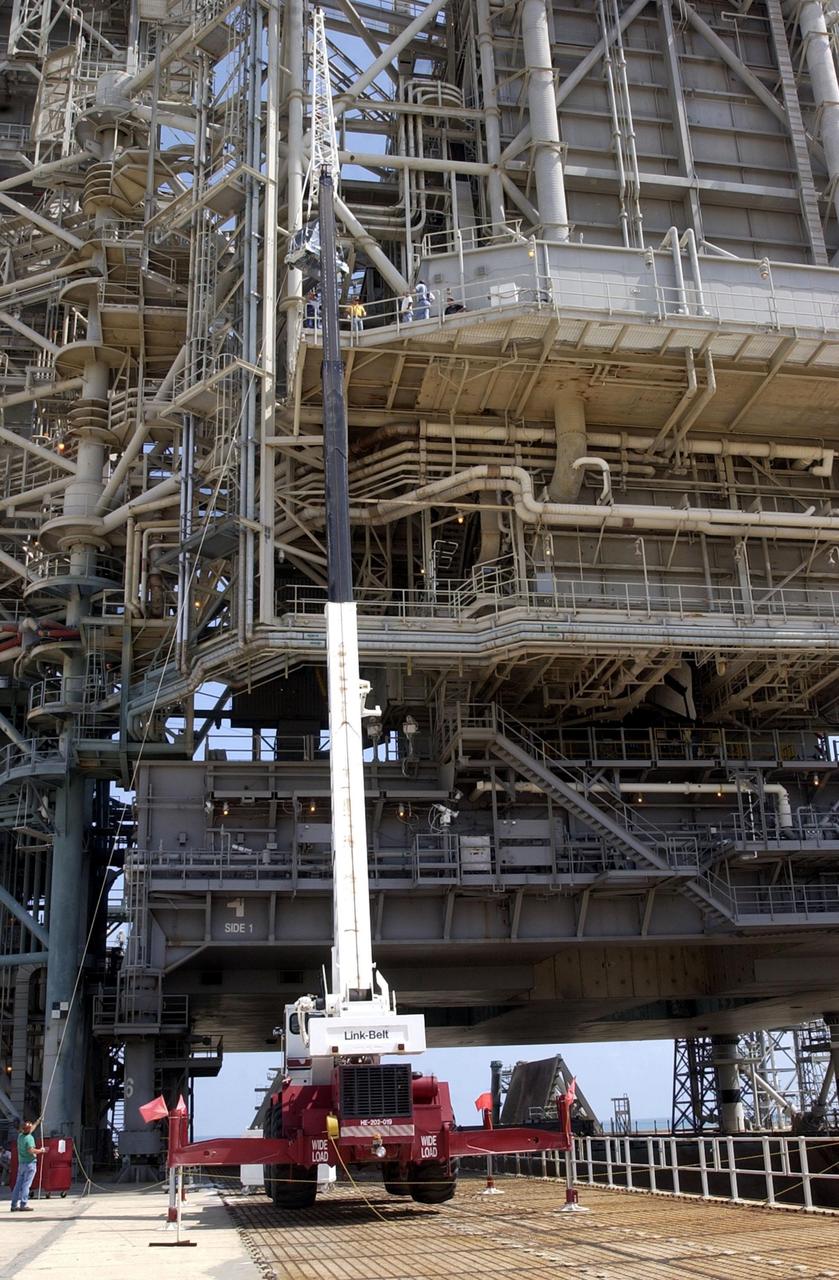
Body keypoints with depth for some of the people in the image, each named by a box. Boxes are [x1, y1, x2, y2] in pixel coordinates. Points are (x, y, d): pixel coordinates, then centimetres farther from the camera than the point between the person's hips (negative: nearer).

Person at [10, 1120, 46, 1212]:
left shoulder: (20, 1136, 9)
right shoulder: (29, 1138, -14)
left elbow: (29, 1131, 29)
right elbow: (30, 1150, -24)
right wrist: (40, 1150, -9)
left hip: (21, 1163, 7)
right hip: (30, 1163, -7)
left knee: (18, 1184, 9)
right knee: (26, 1184, -6)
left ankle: (14, 1205, 11)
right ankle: (23, 1205, -8)